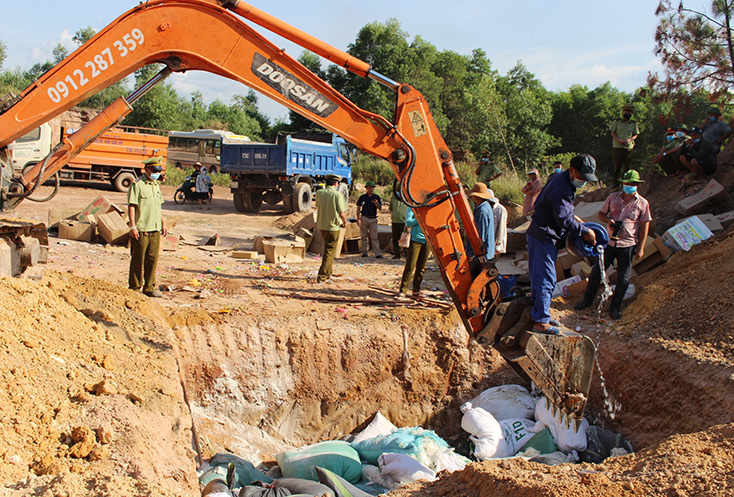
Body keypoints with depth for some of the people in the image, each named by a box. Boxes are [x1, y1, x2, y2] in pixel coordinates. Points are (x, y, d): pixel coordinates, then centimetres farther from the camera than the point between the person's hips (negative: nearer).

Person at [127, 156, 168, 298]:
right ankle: (134, 288, 10)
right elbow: (131, 206, -12)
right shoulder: (137, 185, -8)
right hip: (141, 230, -7)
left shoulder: (156, 185, 15)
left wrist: (163, 223, 20)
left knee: (152, 259, 8)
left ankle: (149, 288, 15)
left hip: (155, 229, 7)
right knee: (138, 260, 1)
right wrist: (133, 226, -17)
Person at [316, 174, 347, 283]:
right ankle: (322, 276, -2)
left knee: (327, 248, 23)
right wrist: (344, 222, 1)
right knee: (330, 251, 2)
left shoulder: (319, 193, -1)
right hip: (333, 226, -6)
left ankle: (328, 274, 30)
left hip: (321, 225, 6)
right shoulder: (337, 195, -16)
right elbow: (342, 213, -16)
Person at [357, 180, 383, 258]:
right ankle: (364, 252, 13)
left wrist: (377, 204, -18)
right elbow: (358, 208, 6)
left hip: (373, 219, 0)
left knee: (374, 237, -6)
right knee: (364, 236, 4)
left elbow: (380, 208, 4)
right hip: (364, 218, 0)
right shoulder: (362, 197, 4)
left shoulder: (377, 197, 7)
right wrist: (358, 219, -4)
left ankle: (378, 254, -11)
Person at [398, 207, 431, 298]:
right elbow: (408, 223, -9)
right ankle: (402, 291, -1)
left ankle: (416, 290, 15)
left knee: (421, 267, 6)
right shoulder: (411, 208, 2)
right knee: (410, 267, -6)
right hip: (415, 240, -4)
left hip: (427, 240, 5)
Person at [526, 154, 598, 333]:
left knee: (540, 277, 16)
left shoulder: (561, 179, 11)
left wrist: (572, 217, 17)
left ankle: (539, 313, 25)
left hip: (539, 233, 11)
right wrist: (585, 231, -12)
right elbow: (564, 219, -23)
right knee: (546, 279, -8)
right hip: (544, 237, -11)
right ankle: (540, 321, -5)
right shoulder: (563, 189, -22)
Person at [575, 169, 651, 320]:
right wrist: (608, 220, -11)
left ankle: (615, 306, 18)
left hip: (627, 245, -2)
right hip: (609, 241, 2)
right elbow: (601, 214, 12)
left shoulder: (642, 203, -2)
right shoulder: (613, 198, 3)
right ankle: (588, 299, 21)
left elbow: (645, 226, 0)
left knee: (623, 278, 4)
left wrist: (640, 248, -3)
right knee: (596, 271, 4)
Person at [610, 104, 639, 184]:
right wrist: (619, 140, -12)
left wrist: (629, 139, -9)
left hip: (628, 147, 1)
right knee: (617, 166, -1)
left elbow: (635, 135, 13)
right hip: (617, 146, -1)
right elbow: (613, 133, 5)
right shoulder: (617, 122, 6)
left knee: (627, 166, 2)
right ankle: (616, 183, 5)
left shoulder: (633, 124, 11)